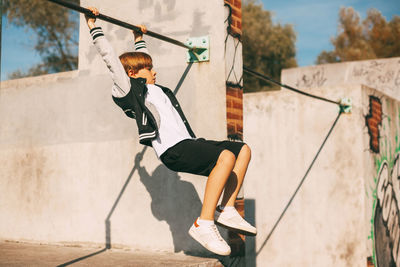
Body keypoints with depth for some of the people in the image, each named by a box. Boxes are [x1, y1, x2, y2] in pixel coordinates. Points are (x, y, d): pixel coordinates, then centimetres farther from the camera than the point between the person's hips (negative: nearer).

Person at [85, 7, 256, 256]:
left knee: (243, 149, 9)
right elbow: (111, 58, -3)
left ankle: (227, 210, 2)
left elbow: (139, 59, 44)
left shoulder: (150, 88, 27)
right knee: (227, 156, -30)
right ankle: (203, 224, -29)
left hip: (187, 143, 10)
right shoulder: (128, 88, 2)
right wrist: (94, 28, 1)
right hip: (173, 150, -10)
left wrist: (140, 38, 54)